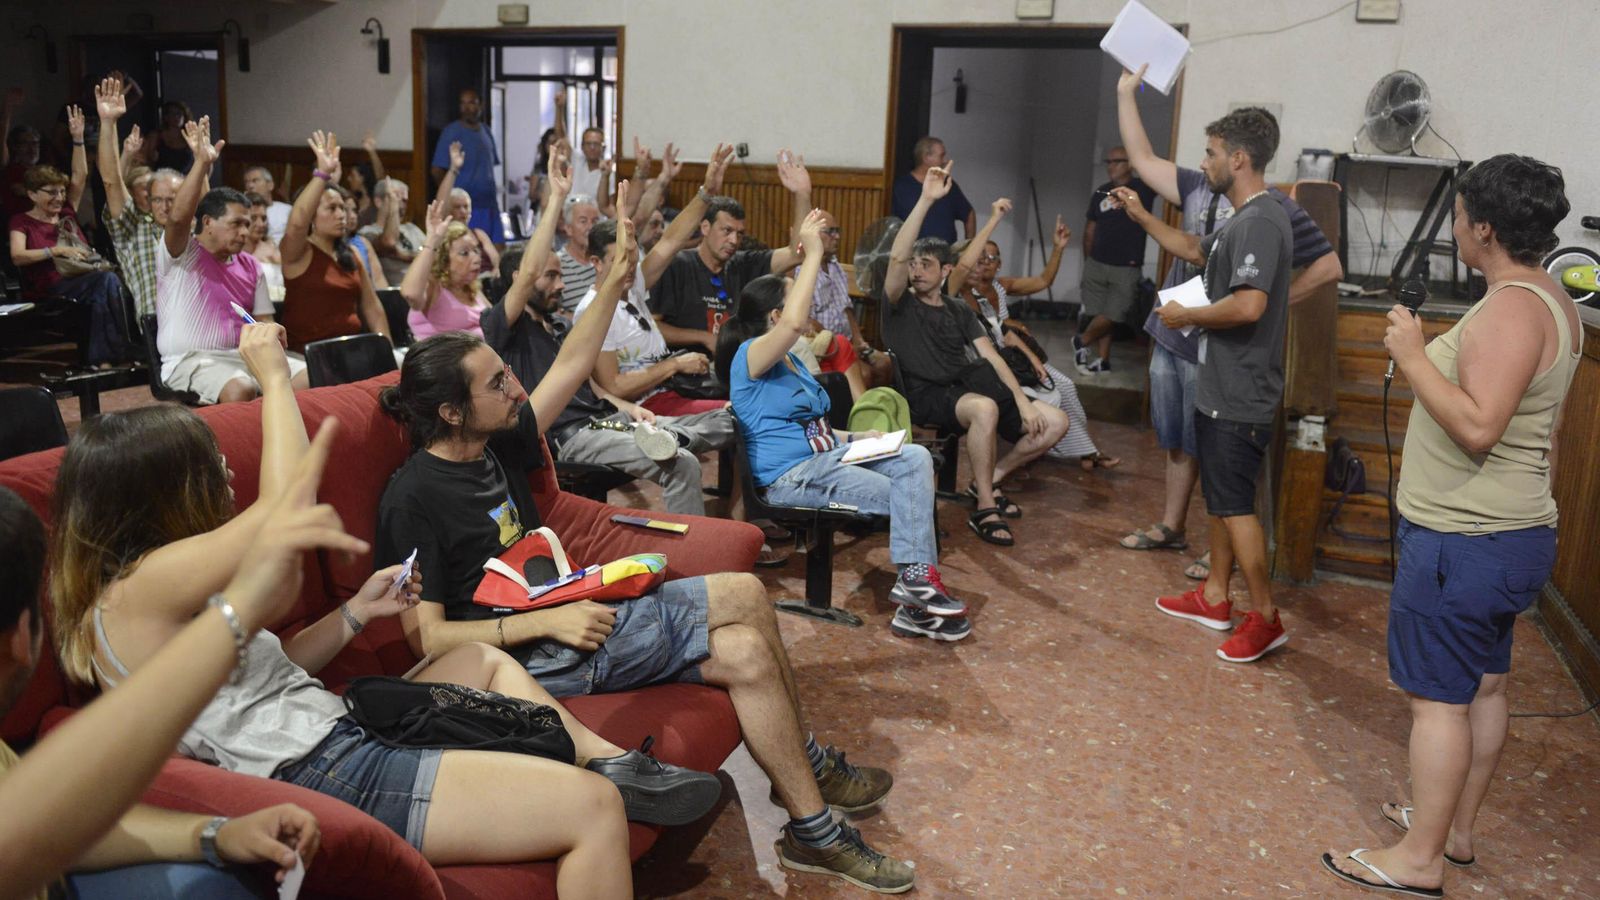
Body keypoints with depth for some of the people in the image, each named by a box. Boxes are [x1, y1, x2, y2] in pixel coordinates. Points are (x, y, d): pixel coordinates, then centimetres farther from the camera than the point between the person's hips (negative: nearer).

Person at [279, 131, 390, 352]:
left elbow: (372, 306, 16)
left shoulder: (350, 255, 15)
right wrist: (322, 174, -30)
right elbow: (297, 221, -25)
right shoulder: (298, 253, -3)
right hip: (309, 354, -6)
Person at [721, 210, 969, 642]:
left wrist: (854, 438, 9)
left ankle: (916, 581, -21)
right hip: (790, 474, -9)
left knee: (915, 458, -15)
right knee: (906, 498, -18)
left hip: (823, 456, 9)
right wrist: (812, 254, -27)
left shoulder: (791, 361, 21)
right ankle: (917, 584, -6)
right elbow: (794, 323, -32)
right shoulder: (750, 355, -9)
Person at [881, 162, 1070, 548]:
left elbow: (991, 357, 10)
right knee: (984, 407, -39)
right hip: (927, 397, -6)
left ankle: (989, 480, 8)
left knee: (1055, 422, -4)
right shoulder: (900, 304, 4)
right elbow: (897, 257, -16)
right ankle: (984, 510, -26)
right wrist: (926, 200, -20)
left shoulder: (960, 311, 20)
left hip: (968, 388, 6)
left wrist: (1023, 401, -4)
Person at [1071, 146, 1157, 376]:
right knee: (1101, 315, 4)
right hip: (1097, 264, 2)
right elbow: (1090, 230, 12)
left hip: (1127, 269, -2)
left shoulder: (1143, 189, -1)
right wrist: (1087, 263, 11)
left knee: (1113, 315, -4)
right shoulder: (1100, 193, 7)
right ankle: (1103, 360, 13)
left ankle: (1081, 342, 18)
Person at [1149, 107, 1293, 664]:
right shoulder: (1249, 218, 13)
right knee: (1220, 496, 17)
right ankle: (1215, 598, 29)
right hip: (1224, 386, 11)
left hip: (1240, 393, -11)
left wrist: (1186, 316, -16)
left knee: (1235, 504, -4)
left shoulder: (1259, 222, -19)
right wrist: (1191, 308, 12)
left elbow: (1248, 305, -29)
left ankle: (1265, 617, 6)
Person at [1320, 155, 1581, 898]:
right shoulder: (1549, 300, 11)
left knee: (1437, 695, -1)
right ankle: (1457, 829, 32)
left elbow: (1478, 427, -30)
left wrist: (1413, 357, -22)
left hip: (1463, 542, -10)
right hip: (1512, 532, 10)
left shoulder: (1510, 310, -21)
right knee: (1482, 687, 18)